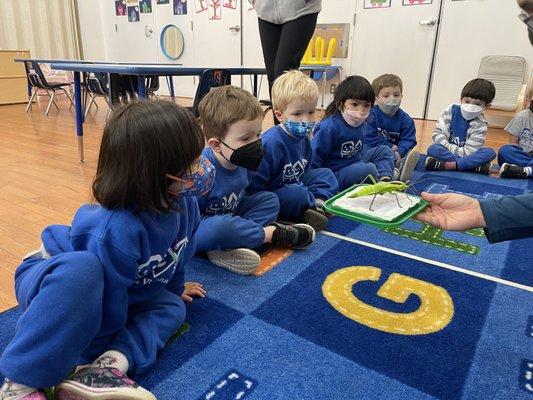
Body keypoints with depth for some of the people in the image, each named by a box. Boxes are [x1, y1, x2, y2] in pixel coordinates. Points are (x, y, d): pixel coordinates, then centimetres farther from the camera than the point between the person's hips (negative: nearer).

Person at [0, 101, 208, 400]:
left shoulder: (183, 202, -16)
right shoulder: (115, 230, -41)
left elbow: (178, 252, 5)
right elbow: (110, 301, -29)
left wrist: (175, 287, 20)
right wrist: (110, 342, -14)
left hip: (111, 294, 8)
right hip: (52, 279, -7)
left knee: (172, 307, -8)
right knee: (84, 269, -41)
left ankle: (111, 365, -24)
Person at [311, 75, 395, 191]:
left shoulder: (361, 123, 3)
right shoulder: (329, 127, -24)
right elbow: (314, 156, -21)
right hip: (336, 172, -9)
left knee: (384, 150, 9)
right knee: (368, 169, -30)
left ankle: (385, 178, -11)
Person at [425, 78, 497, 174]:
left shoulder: (480, 124, -9)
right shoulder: (451, 111, -5)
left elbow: (468, 152, -14)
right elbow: (438, 133, -9)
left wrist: (449, 147, -19)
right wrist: (447, 145, -25)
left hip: (464, 155, 0)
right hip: (446, 151, 0)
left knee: (490, 153, -25)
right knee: (432, 149, -31)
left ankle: (447, 165, -37)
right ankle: (476, 166, -30)